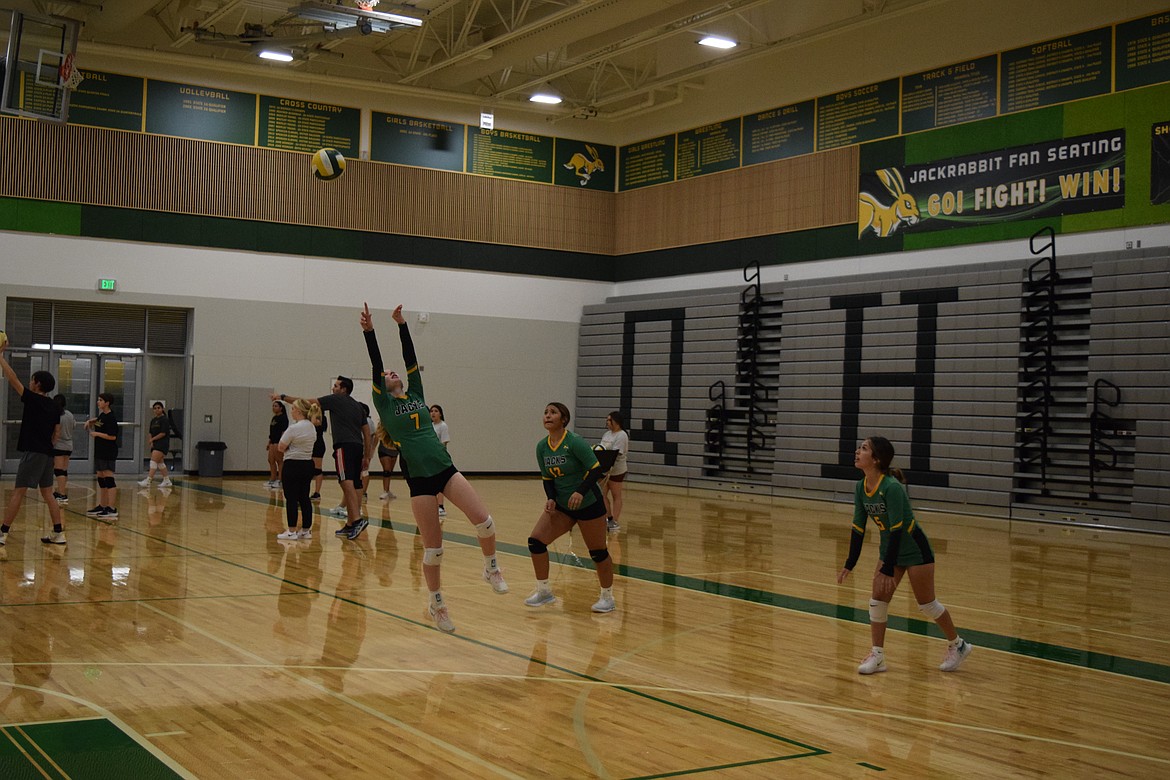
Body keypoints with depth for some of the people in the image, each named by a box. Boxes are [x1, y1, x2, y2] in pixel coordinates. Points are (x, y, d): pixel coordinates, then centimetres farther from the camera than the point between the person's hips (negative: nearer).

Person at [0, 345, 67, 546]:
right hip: (47, 454, 7)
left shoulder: (33, 400, -8)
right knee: (47, 494, 12)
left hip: (33, 452, -7)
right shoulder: (55, 407, 11)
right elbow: (56, 432, 15)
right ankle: (58, 533, 10)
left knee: (18, 493, -6)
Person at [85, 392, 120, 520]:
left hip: (108, 453, -10)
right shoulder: (101, 415, 13)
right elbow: (98, 422, 36)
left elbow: (113, 436, -20)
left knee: (109, 479, -12)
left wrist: (97, 434, -16)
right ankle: (102, 506, 22)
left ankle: (112, 509, -15)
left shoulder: (111, 418, -14)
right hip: (100, 452, 10)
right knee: (101, 479, 14)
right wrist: (90, 422, 16)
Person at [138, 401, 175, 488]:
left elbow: (163, 433, -15)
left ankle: (148, 481, -21)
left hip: (162, 443, -9)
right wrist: (151, 442, -2)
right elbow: (150, 433, 15)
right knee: (160, 463, 12)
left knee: (153, 461, -16)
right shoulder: (153, 420, 15)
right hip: (155, 444, 9)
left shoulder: (165, 419, -8)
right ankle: (167, 481, 21)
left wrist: (152, 439, -9)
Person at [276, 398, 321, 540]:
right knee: (304, 497, 11)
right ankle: (306, 530, 13)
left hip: (292, 466, -8)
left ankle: (292, 531, -1)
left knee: (291, 498, -2)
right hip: (307, 464, 8)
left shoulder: (293, 428, -17)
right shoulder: (312, 427, 9)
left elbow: (281, 447, -10)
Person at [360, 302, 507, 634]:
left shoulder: (415, 394, 17)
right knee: (433, 548, -1)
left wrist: (402, 325, 4)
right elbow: (375, 365, -4)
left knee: (484, 520, -14)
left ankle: (491, 568, 12)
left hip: (445, 469, 3)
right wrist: (369, 331, -12)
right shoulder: (384, 404, 7)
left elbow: (411, 359, 8)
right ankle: (436, 603, 20)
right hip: (419, 479, -3)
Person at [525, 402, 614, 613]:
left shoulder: (575, 442, -19)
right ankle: (544, 591, 9)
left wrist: (581, 491, -33)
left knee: (598, 552, 2)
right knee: (535, 541, -7)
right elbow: (547, 478, 7)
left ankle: (607, 597, 22)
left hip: (588, 504, -6)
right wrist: (551, 499, -10)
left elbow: (595, 469, -20)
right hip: (561, 505, 6)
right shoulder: (542, 447, -1)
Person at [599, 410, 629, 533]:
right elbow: (601, 449, 19)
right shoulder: (607, 434, 12)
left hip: (616, 470, -8)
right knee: (602, 495, 5)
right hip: (604, 469, 8)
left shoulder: (621, 435, -14)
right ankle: (609, 519, 17)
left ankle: (615, 522, 9)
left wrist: (609, 469, -29)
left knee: (616, 496, 3)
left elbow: (616, 454, -22)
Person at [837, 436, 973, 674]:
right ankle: (877, 656, 8)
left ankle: (958, 645, 26)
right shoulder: (860, 488, -7)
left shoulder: (891, 487, -30)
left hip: (915, 550, -7)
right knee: (877, 600, 0)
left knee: (926, 604, 4)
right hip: (890, 548, 7)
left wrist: (888, 570, -31)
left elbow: (896, 530, -30)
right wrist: (850, 564, 1)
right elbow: (858, 528, 0)